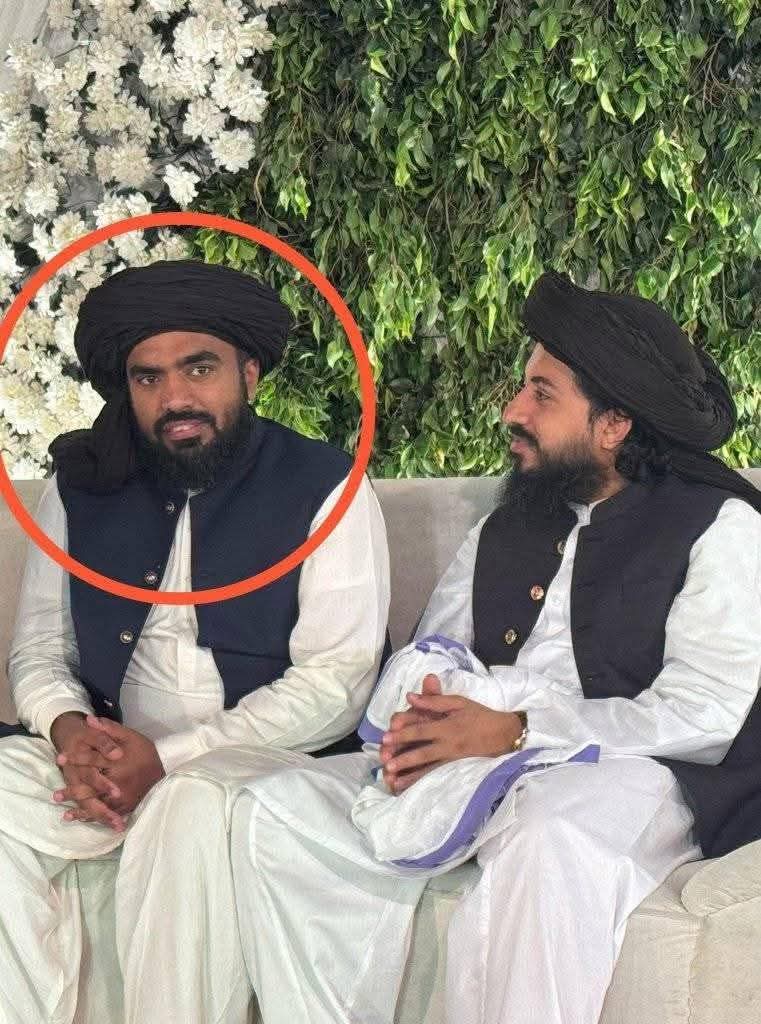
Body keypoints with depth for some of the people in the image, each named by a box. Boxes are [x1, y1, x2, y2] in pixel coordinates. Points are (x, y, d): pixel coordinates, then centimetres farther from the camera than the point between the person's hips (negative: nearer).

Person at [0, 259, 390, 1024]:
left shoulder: (325, 489, -3)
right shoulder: (82, 486, 11)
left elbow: (335, 681, -10)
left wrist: (169, 757, -19)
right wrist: (70, 727, -12)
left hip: (267, 761, -4)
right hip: (110, 763, 4)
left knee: (193, 807, -36)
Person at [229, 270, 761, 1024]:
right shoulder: (509, 527, 21)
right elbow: (428, 656, 16)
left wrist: (515, 730, -17)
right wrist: (418, 720, -10)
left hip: (623, 772, -6)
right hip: (465, 769, 7)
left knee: (550, 840, -41)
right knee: (274, 812, -11)